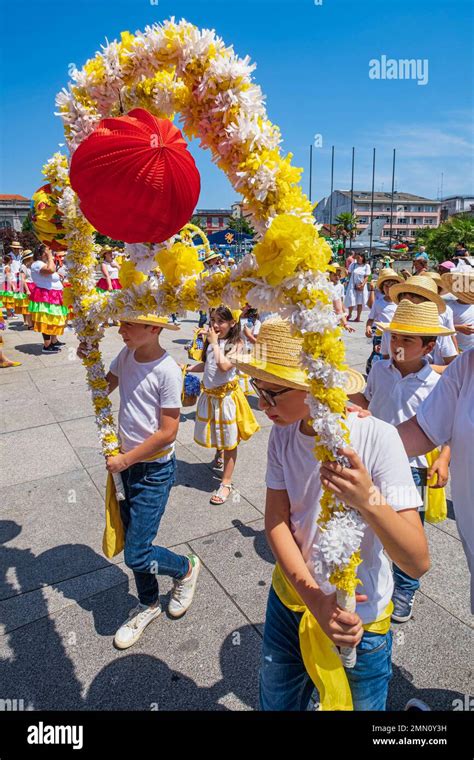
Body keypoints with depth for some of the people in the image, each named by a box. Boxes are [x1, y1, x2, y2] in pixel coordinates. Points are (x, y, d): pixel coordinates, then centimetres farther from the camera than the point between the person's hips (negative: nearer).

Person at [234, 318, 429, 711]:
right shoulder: (283, 433, -11)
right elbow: (275, 521, -8)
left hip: (360, 620, -4)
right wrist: (314, 597, -22)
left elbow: (418, 562, -26)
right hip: (290, 598, 4)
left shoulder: (375, 437, -26)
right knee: (275, 701, 25)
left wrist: (369, 501, -44)